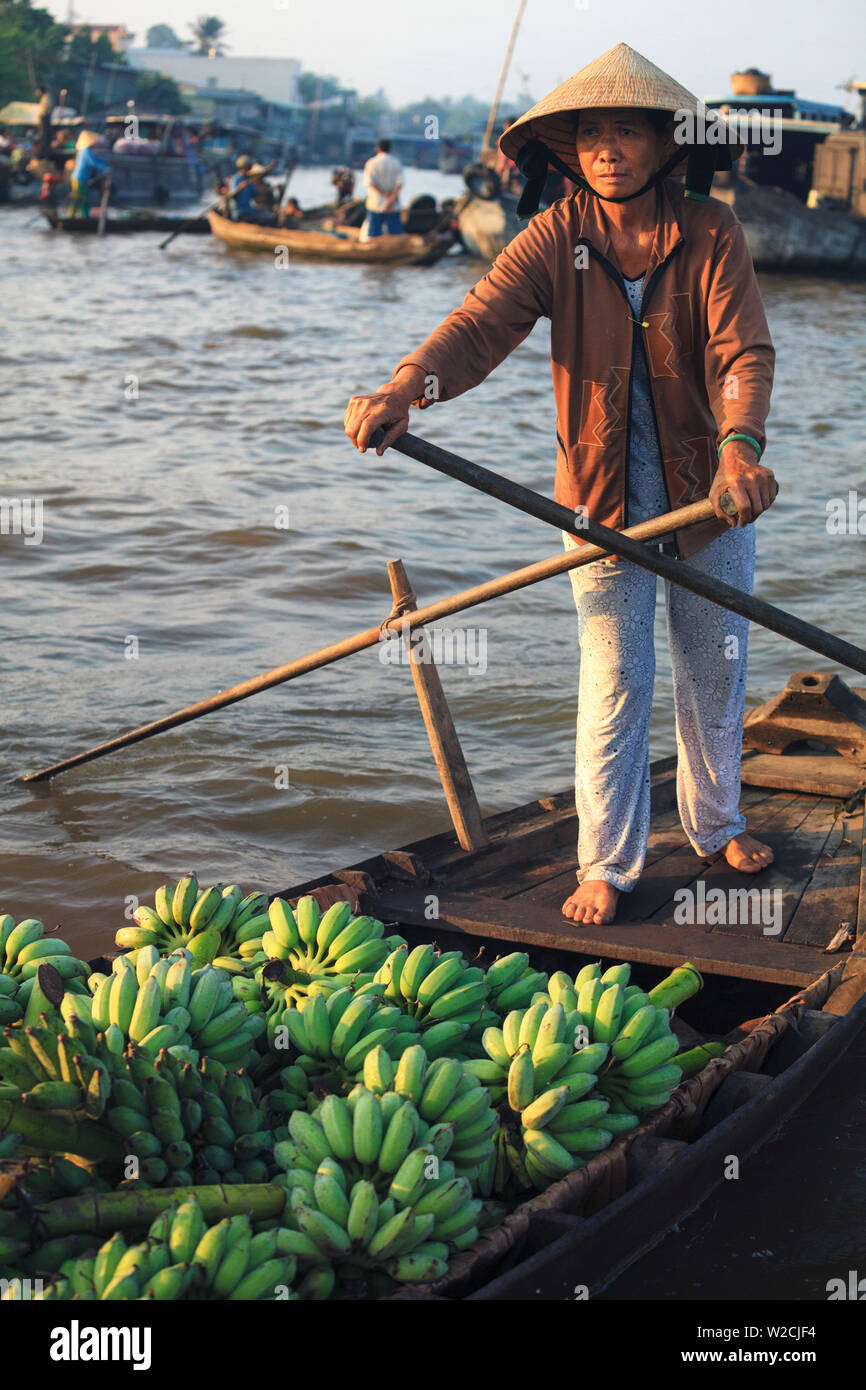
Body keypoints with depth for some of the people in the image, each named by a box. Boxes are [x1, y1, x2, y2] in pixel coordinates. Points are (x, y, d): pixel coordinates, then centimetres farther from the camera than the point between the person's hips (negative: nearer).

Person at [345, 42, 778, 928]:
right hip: (604, 496, -1)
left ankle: (716, 824, 38)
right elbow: (480, 322, -23)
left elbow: (740, 349, -21)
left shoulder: (709, 232, -9)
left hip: (708, 488, 1)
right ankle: (606, 865, 14)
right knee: (613, 685, 1)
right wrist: (404, 389, -44)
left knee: (715, 668, 15)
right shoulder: (556, 239, -9)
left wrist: (739, 447, -41)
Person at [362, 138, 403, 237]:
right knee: (395, 234, 4)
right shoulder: (397, 163, 5)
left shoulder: (371, 163, 0)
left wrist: (384, 193, -11)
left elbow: (370, 182, -12)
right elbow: (400, 183, -8)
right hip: (393, 206, 2)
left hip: (375, 204, -2)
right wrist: (392, 198, -16)